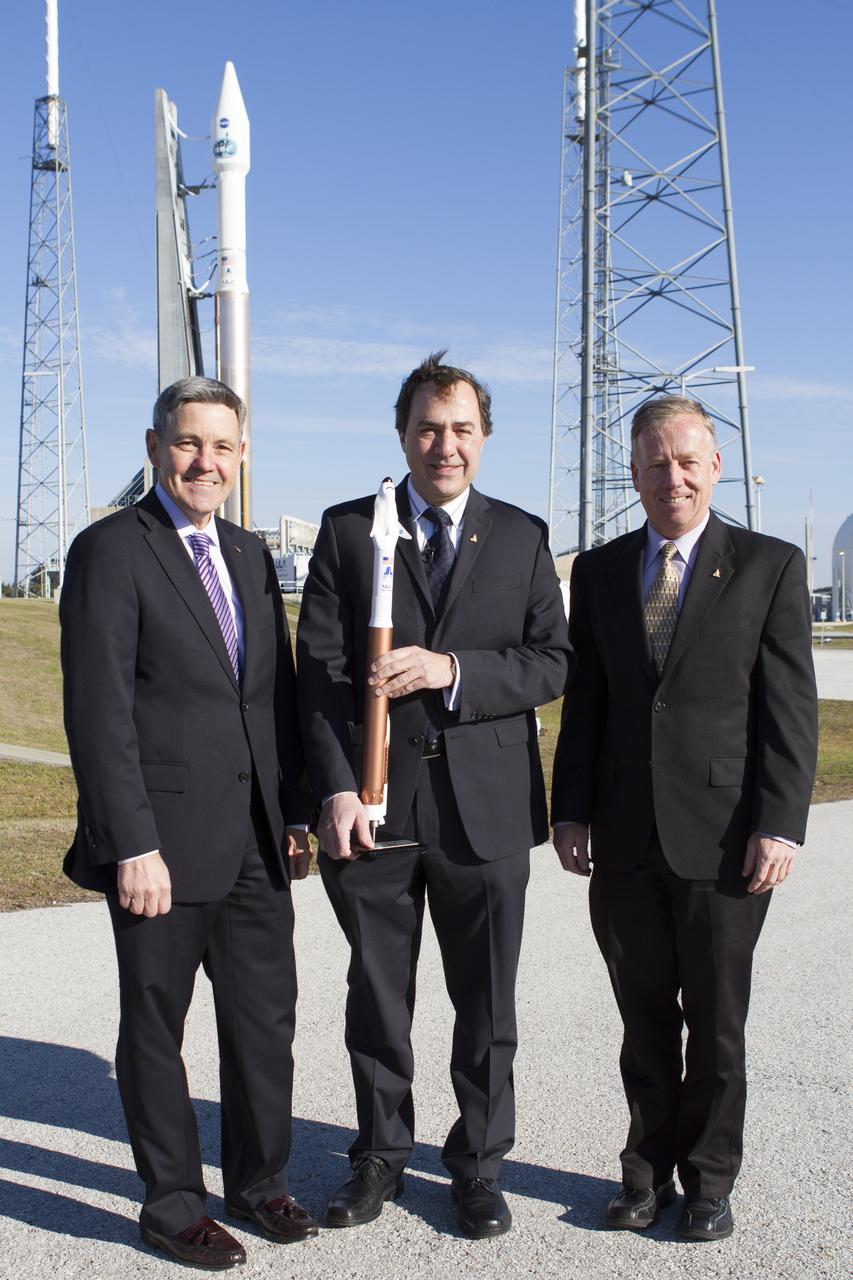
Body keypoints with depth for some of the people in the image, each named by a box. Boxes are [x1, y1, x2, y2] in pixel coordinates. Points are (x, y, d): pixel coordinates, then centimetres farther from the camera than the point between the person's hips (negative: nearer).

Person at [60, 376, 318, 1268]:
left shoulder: (251, 557, 13)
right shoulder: (110, 551, -9)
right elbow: (99, 715, -14)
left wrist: (295, 812, 10)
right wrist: (133, 845, -18)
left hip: (256, 843, 6)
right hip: (164, 844, -6)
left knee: (266, 1019, 15)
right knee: (156, 1029, 10)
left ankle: (258, 1181, 33)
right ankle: (172, 1205, 27)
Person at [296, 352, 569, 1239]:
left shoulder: (523, 536, 7)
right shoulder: (347, 530, 4)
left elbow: (552, 662, 0)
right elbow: (319, 667, -2)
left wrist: (452, 669, -16)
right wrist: (335, 789, -12)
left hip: (486, 806, 1)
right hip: (373, 802, 0)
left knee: (486, 1006, 10)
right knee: (377, 996, 13)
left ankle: (478, 1164, 29)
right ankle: (380, 1155, 32)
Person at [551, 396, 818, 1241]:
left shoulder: (771, 567, -1)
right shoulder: (600, 571, 9)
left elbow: (791, 707, -5)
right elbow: (583, 701, 9)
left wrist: (781, 825, -11)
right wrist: (570, 810, 3)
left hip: (723, 839, -2)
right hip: (625, 838, 3)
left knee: (716, 1022, 10)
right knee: (644, 1020, 13)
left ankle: (708, 1177, 28)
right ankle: (649, 1166, 30)